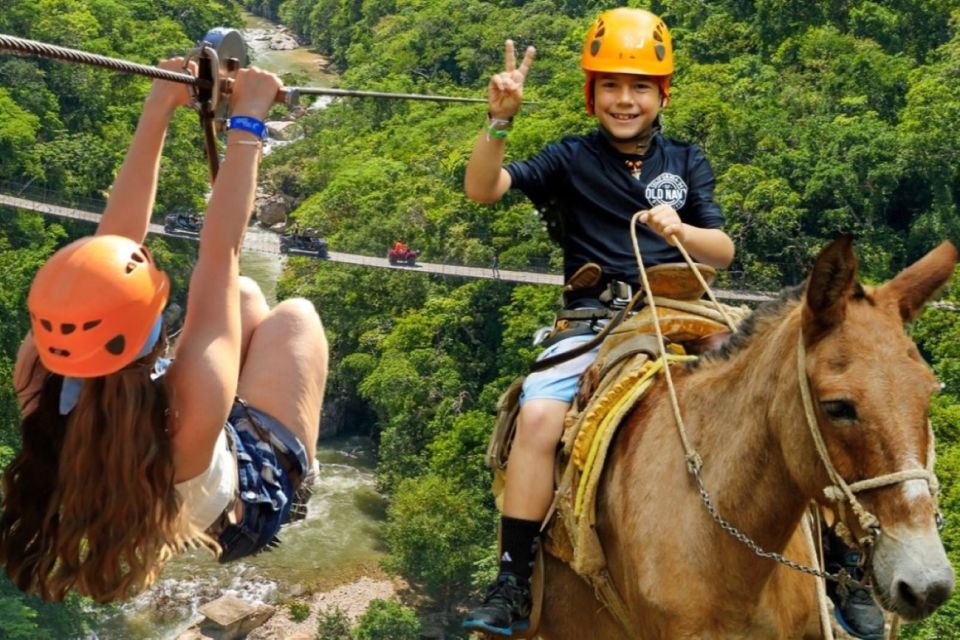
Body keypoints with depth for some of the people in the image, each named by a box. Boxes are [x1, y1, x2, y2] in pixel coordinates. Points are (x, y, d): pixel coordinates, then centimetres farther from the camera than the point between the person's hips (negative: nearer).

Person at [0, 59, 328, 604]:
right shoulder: (191, 407, -47)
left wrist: (157, 112, -21)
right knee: (295, 315, 15)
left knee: (245, 293, 19)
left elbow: (114, 240, -26)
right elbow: (220, 250, -37)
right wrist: (246, 123, -26)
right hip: (254, 494, -4)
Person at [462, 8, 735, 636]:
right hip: (592, 324, -1)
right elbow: (482, 189, -4)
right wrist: (500, 120, -19)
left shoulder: (686, 161, 15)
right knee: (539, 416, -28)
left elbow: (724, 251, 9)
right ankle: (513, 581, -22)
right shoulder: (570, 158, 8)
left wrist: (679, 230, -13)